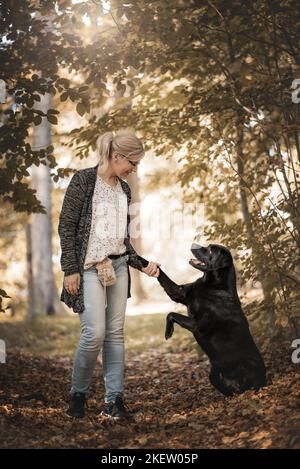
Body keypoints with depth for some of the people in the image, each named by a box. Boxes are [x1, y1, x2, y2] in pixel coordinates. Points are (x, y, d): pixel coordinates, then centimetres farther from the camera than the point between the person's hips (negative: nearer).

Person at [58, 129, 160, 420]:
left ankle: (114, 400, 7)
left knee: (115, 333, 3)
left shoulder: (124, 189, 11)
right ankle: (77, 393, 9)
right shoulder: (83, 180, -7)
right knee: (95, 333, -12)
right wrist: (70, 270, -13)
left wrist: (142, 265, 10)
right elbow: (66, 227, -9)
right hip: (89, 267, -6)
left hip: (118, 266, 6)